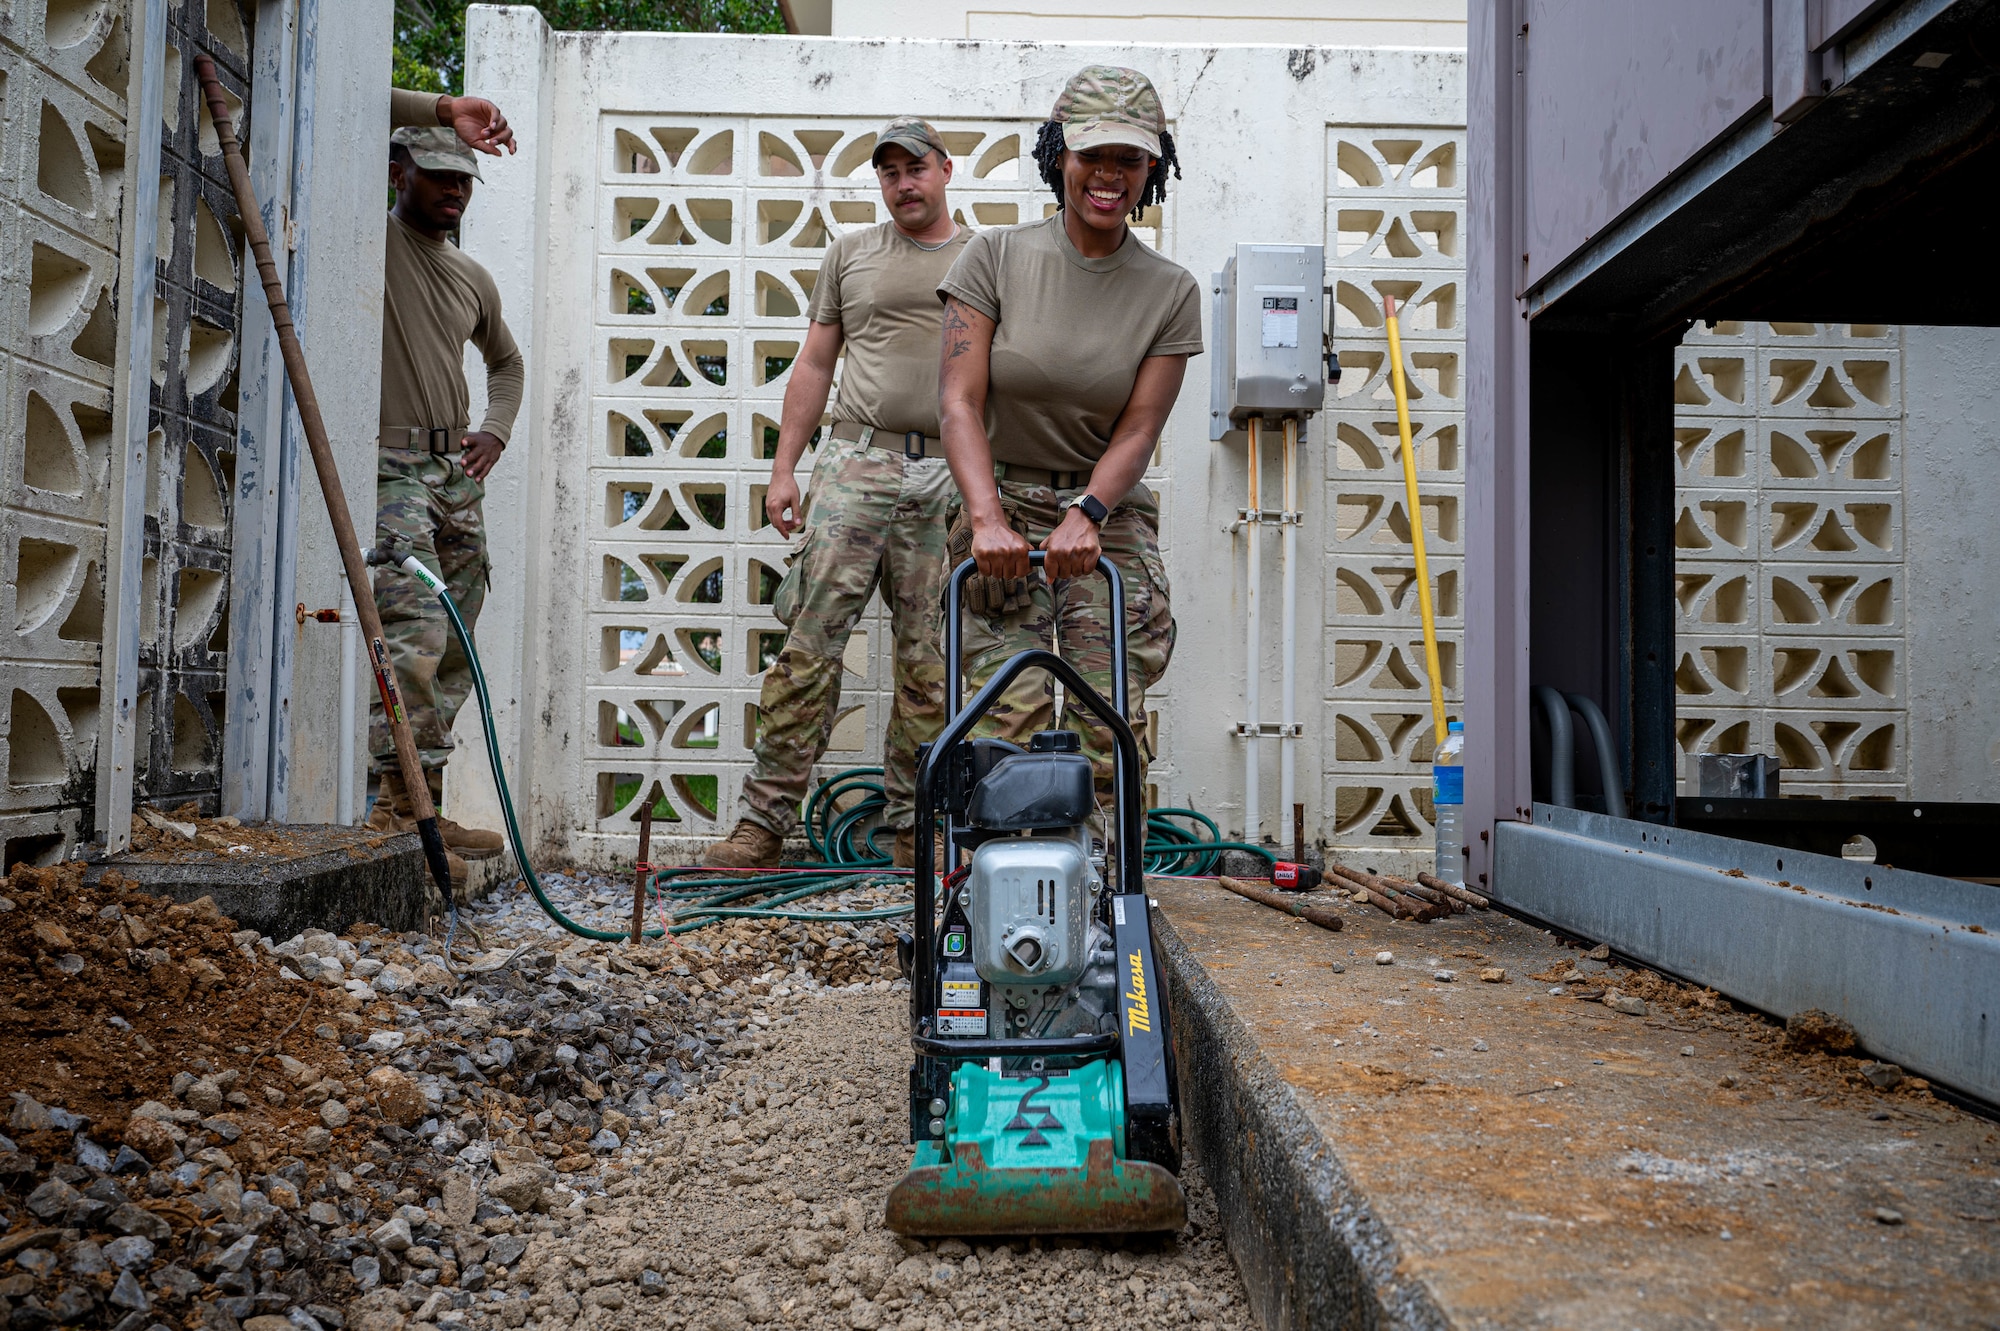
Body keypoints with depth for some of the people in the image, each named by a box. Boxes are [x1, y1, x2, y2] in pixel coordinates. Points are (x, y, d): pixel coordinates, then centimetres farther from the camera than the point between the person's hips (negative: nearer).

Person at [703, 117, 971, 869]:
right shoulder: (851, 253, 16)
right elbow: (814, 365, 14)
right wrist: (783, 467, 6)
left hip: (950, 479, 0)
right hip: (855, 463, 0)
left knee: (930, 662, 3)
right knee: (811, 639, -7)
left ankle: (913, 827, 11)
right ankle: (766, 817, -2)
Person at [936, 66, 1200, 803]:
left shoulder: (1170, 291, 3)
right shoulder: (996, 257, -1)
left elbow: (1137, 430, -3)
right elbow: (959, 400, -9)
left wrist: (1085, 514, -21)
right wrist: (987, 518, -22)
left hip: (1109, 521, 1)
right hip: (1006, 513, -1)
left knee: (1109, 734, -7)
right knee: (1015, 730, -10)